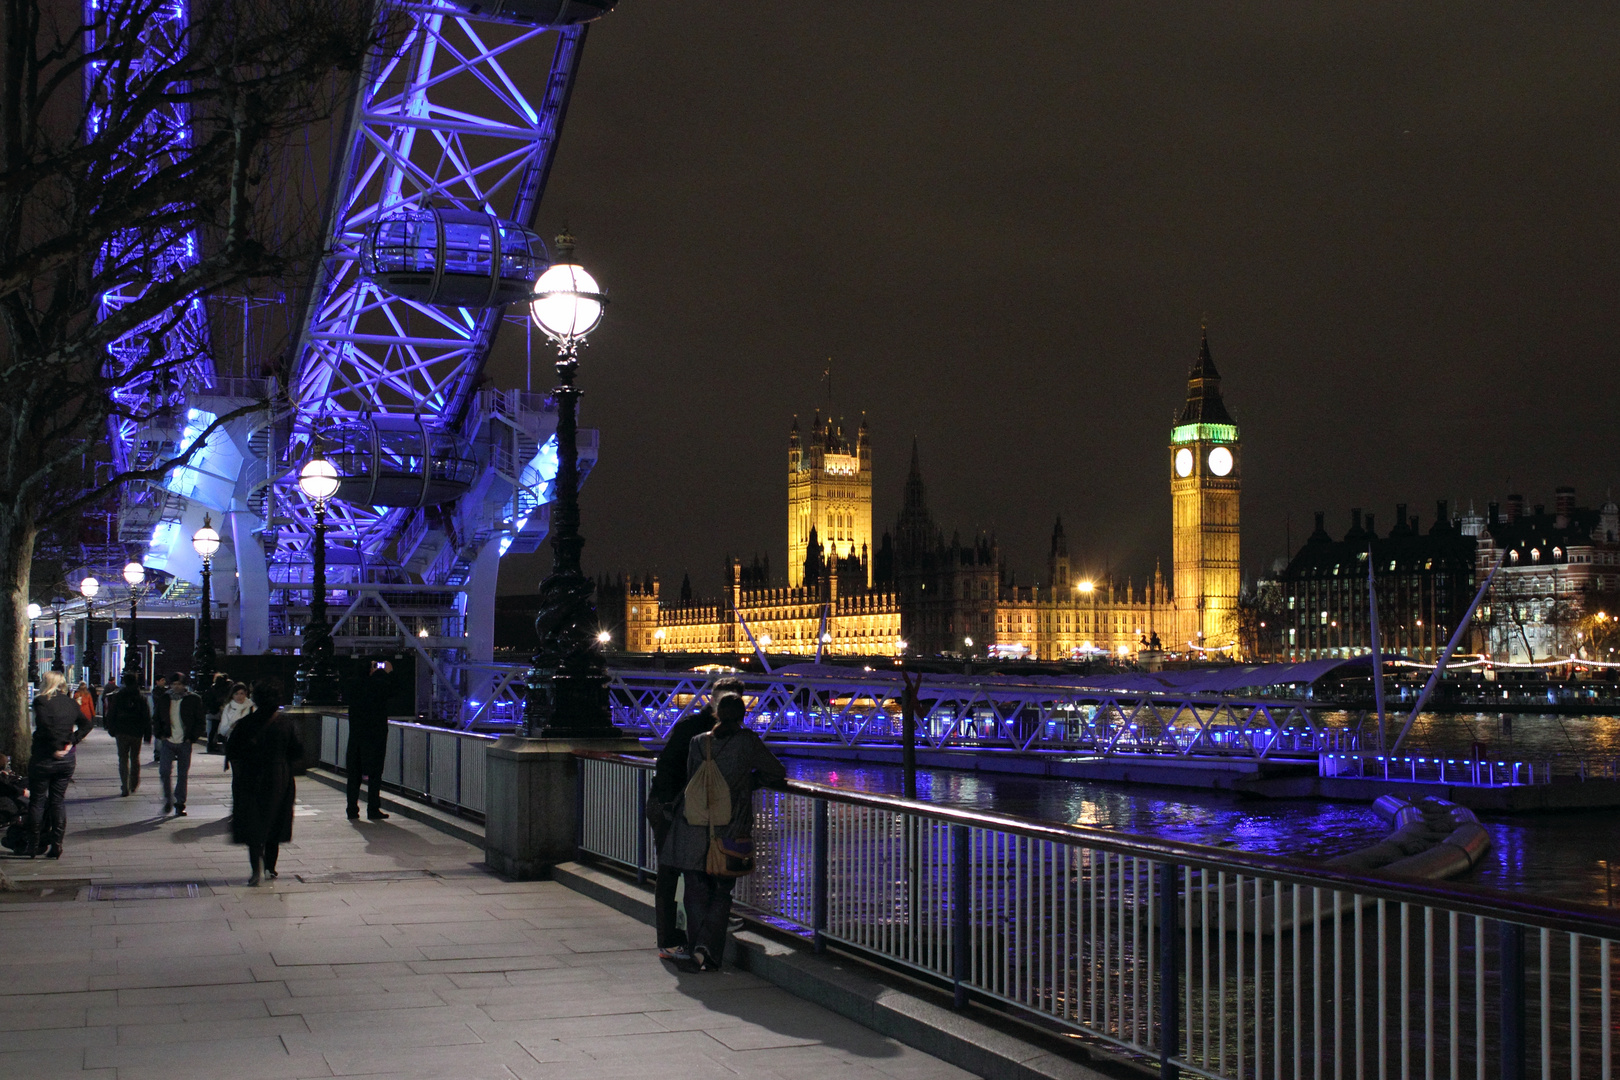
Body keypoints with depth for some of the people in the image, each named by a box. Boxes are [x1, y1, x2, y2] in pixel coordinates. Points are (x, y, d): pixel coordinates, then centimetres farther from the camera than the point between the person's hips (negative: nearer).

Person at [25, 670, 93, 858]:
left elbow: (46, 726, -22)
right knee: (58, 800, 10)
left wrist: (55, 748, -14)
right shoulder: (71, 704, 7)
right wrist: (71, 742, 3)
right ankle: (56, 844, 7)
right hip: (66, 759, 5)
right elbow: (86, 724, 8)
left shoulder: (41, 702, -9)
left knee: (37, 801, 6)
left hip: (44, 757, -5)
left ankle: (34, 845, 9)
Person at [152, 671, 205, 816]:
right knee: (164, 771, -10)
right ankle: (168, 799, 9)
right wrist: (159, 735, 3)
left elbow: (199, 721, 4)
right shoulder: (165, 699, 8)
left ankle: (180, 804, 11)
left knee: (183, 774, 3)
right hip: (168, 741, 1)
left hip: (185, 743, -1)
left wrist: (192, 738, -5)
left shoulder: (193, 700, 1)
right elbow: (156, 719, 16)